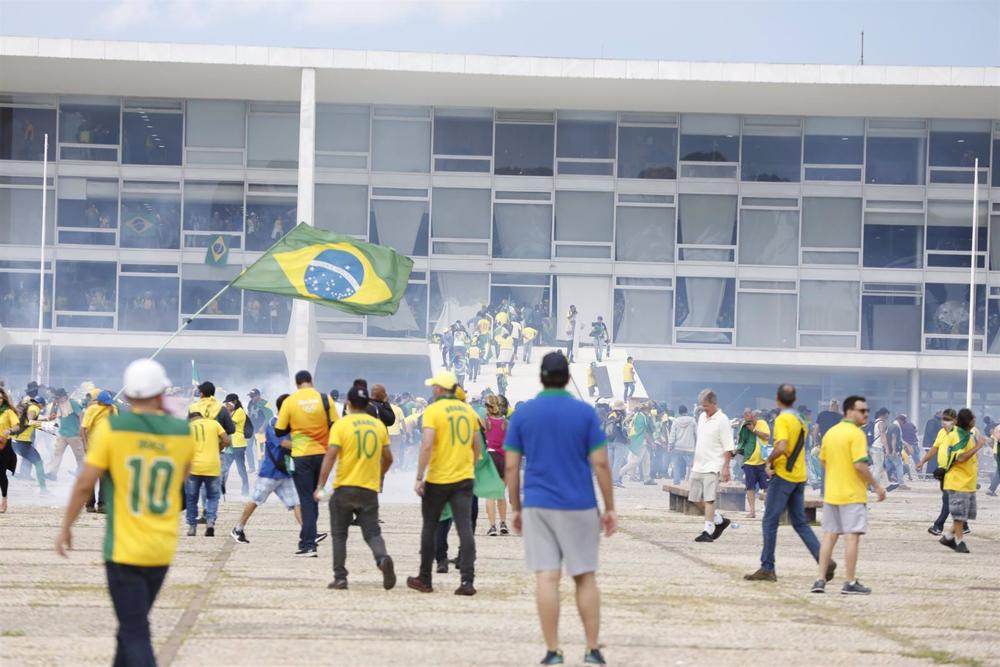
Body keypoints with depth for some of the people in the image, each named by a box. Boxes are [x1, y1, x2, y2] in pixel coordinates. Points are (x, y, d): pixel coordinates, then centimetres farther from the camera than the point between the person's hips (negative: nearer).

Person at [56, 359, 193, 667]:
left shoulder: (111, 428, -11)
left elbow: (85, 483, -10)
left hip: (124, 548, -4)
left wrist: (66, 526, 3)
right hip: (162, 549, 4)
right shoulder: (182, 433, -1)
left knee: (135, 633, -6)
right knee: (134, 624, 22)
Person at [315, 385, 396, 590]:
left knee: (339, 534, 11)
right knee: (372, 533, 4)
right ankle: (382, 558, -26)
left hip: (345, 487, -3)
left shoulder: (341, 425, -6)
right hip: (370, 489, 3)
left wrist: (320, 486, -13)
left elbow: (330, 456, -14)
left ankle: (340, 578, 6)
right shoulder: (379, 426, 6)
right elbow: (388, 458, 12)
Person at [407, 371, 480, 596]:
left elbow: (427, 445, -18)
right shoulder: (468, 410, 8)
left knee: (429, 528, 11)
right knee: (465, 528, -2)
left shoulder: (433, 410, -9)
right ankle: (467, 580, -13)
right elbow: (476, 446, 14)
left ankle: (424, 579, 20)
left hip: (438, 479, -4)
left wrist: (419, 478, -14)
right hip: (464, 478, 4)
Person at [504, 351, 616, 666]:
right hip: (579, 507, -1)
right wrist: (610, 508, 2)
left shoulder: (523, 413, 1)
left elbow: (511, 466, 1)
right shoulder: (585, 413, -3)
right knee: (585, 577, 9)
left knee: (546, 578, -1)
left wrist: (515, 508, 10)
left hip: (537, 506, 1)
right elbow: (600, 464, -5)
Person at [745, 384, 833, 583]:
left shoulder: (782, 419, -14)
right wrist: (773, 463, 3)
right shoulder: (799, 420, 14)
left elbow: (781, 447, -27)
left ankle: (767, 568, 1)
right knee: (800, 523, 11)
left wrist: (769, 460, -8)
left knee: (770, 522, 0)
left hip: (783, 476, -8)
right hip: (799, 477, 8)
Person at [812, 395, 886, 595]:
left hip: (831, 494, 7)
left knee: (829, 536, 10)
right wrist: (876, 486, -11)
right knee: (852, 537, -3)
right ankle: (851, 583, -2)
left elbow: (823, 462, 16)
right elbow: (860, 465, -20)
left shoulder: (830, 432, 10)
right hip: (853, 495, -7)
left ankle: (820, 580, 8)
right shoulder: (856, 434, -14)